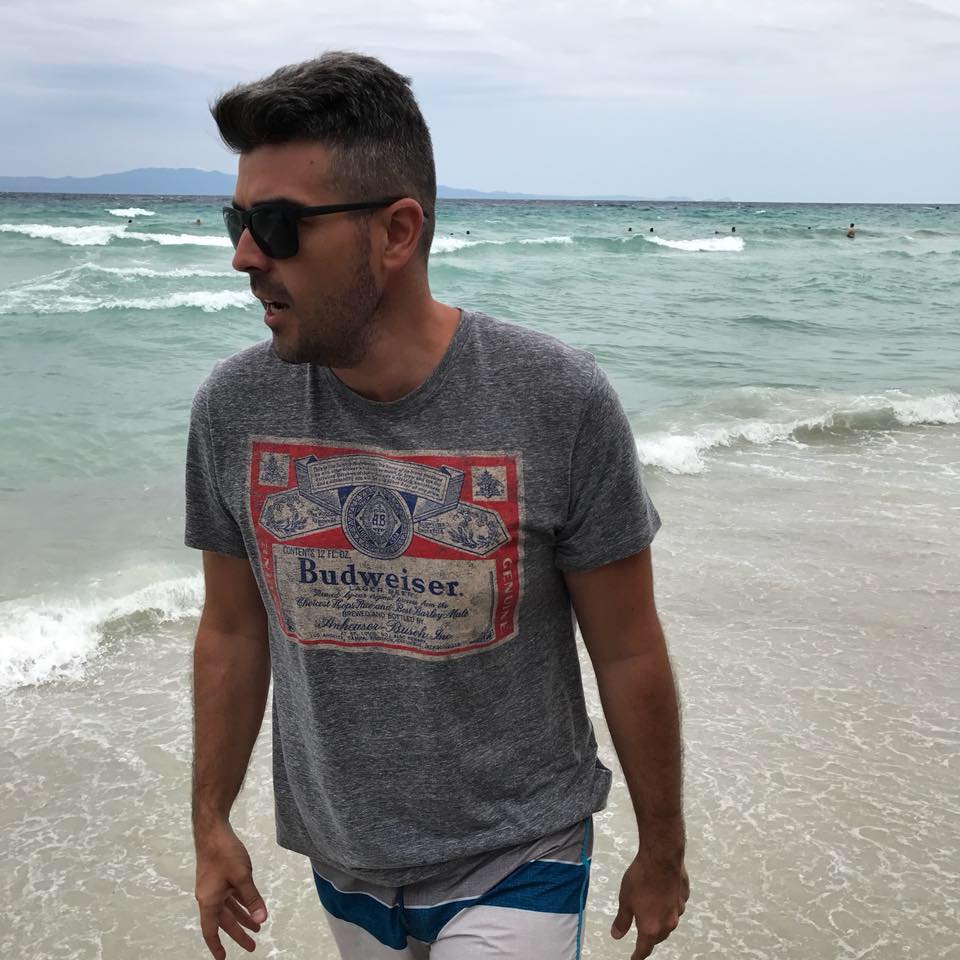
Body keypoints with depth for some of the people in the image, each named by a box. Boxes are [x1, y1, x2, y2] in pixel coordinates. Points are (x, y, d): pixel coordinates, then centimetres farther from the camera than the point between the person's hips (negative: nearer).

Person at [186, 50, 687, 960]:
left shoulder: (560, 404, -21)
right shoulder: (231, 407, -11)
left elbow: (628, 654, -11)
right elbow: (232, 633, 2)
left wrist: (661, 852, 0)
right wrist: (211, 825, 9)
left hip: (516, 865, -3)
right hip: (341, 860, 4)